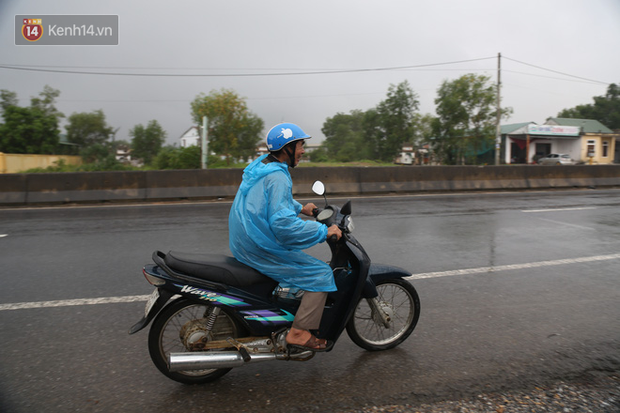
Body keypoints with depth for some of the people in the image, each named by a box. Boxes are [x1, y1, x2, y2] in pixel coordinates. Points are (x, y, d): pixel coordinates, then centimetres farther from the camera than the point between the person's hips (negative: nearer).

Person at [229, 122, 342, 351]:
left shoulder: (261, 164, 10)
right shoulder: (277, 177, -21)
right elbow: (283, 223, -30)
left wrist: (300, 208, 22)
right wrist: (324, 231, -23)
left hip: (242, 243, 10)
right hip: (261, 249, -10)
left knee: (297, 252, 32)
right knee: (321, 274, -7)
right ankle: (299, 333, -4)